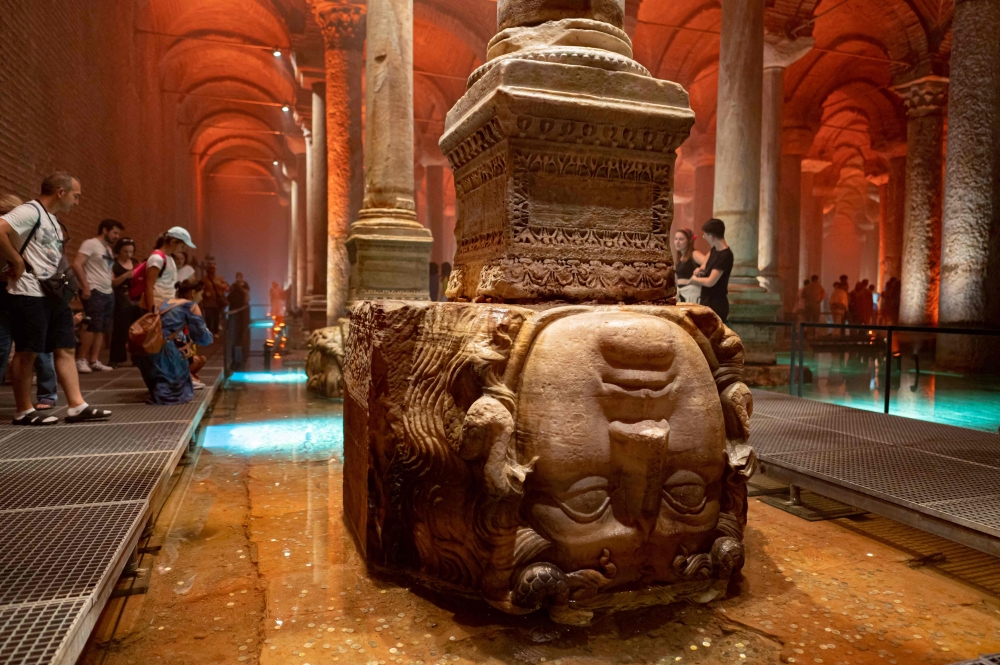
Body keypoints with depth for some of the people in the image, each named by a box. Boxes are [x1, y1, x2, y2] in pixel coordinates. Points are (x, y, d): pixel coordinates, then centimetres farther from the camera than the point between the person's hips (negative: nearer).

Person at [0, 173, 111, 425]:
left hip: (54, 294, 9)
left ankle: (77, 406, 6)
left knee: (66, 349, 5)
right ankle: (24, 411, 8)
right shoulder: (30, 211, -9)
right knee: (28, 352, -2)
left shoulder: (53, 220, 19)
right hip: (30, 294, -9)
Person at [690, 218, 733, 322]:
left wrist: (695, 279, -5)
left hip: (716, 304, -9)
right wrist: (702, 267, 13)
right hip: (707, 301, 9)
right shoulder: (715, 249, 6)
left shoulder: (725, 256, -21)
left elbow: (710, 282, -26)